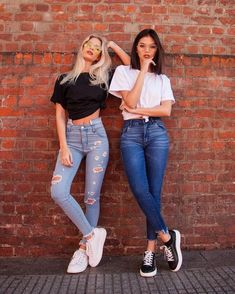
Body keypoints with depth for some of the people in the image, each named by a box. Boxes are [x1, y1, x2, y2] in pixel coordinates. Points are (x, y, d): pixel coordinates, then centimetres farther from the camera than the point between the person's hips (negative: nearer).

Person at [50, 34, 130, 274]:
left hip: (96, 135, 0)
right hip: (72, 136, 1)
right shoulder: (64, 79, 9)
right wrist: (64, 147, -6)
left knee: (91, 195, 0)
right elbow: (59, 115, 4)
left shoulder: (102, 76, 10)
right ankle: (92, 234, 4)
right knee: (58, 192, -14)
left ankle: (84, 248, 17)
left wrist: (114, 46, 13)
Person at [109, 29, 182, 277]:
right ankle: (167, 236, 6)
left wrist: (137, 111, -5)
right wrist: (143, 71, -1)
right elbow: (130, 101, -5)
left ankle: (151, 250, 8)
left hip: (157, 133, 2)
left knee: (154, 192, -2)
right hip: (131, 133, -1)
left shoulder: (162, 79, 18)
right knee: (140, 191, -14)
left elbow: (166, 110, 2)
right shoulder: (124, 71, 12)